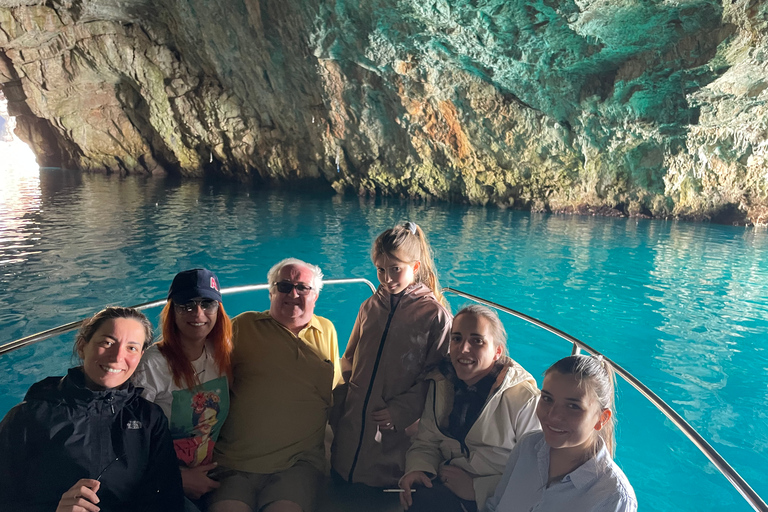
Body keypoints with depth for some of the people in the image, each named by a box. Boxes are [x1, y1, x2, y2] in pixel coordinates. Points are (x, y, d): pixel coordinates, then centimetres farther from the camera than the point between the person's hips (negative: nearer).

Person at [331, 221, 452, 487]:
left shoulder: (434, 314, -6)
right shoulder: (370, 307, 8)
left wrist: (401, 410, -16)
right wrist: (338, 401, 2)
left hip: (394, 435, -4)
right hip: (351, 428, 4)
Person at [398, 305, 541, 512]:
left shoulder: (525, 399, -16)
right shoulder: (440, 383, 3)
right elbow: (427, 443, 8)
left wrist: (476, 488, -21)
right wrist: (417, 469, -13)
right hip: (447, 485, 5)